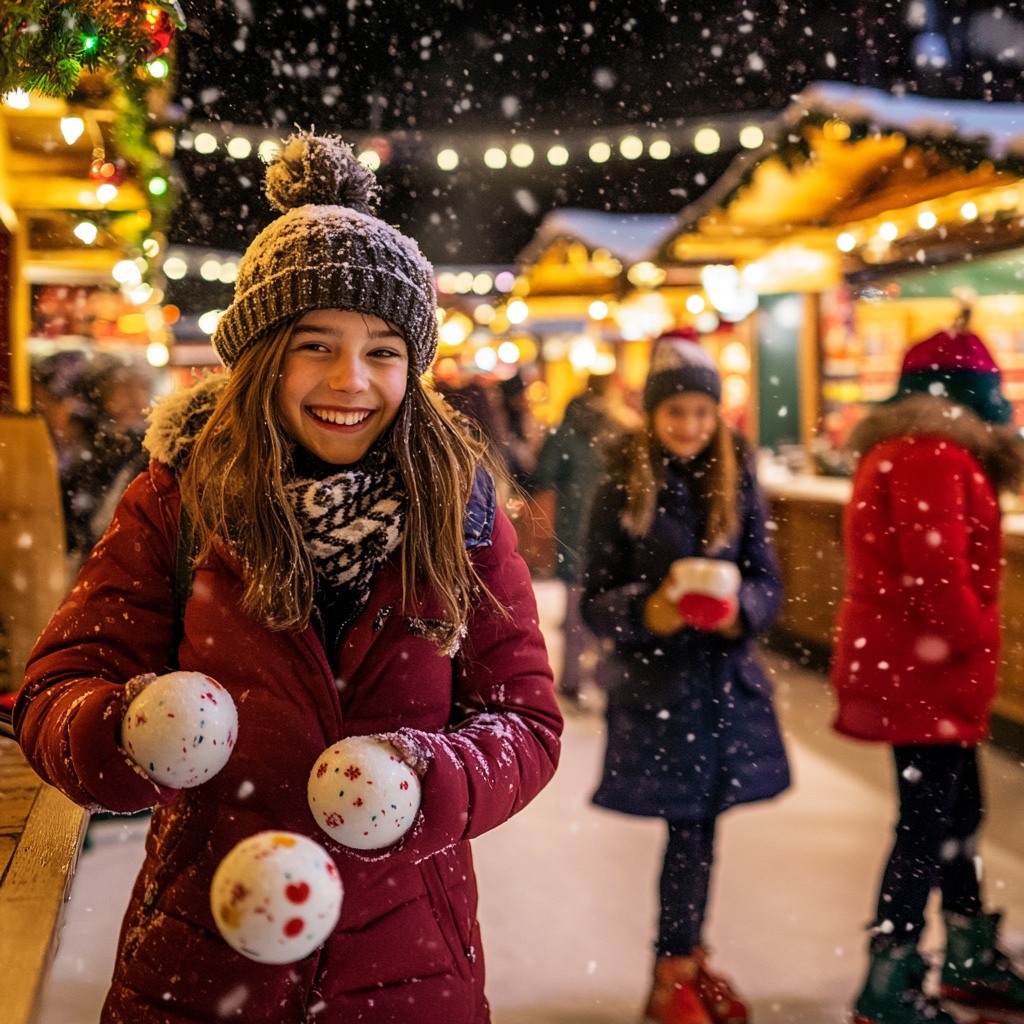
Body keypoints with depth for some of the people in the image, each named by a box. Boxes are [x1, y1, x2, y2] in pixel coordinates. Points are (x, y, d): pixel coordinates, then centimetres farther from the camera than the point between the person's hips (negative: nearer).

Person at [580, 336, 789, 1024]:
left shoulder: (738, 482, 3)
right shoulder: (622, 491, -5)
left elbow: (768, 580, 3)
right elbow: (596, 599, -4)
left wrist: (740, 611, -19)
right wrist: (648, 613, -24)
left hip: (727, 677, 3)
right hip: (654, 682, -3)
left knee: (701, 823, 10)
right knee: (690, 826, -1)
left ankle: (684, 959, 31)